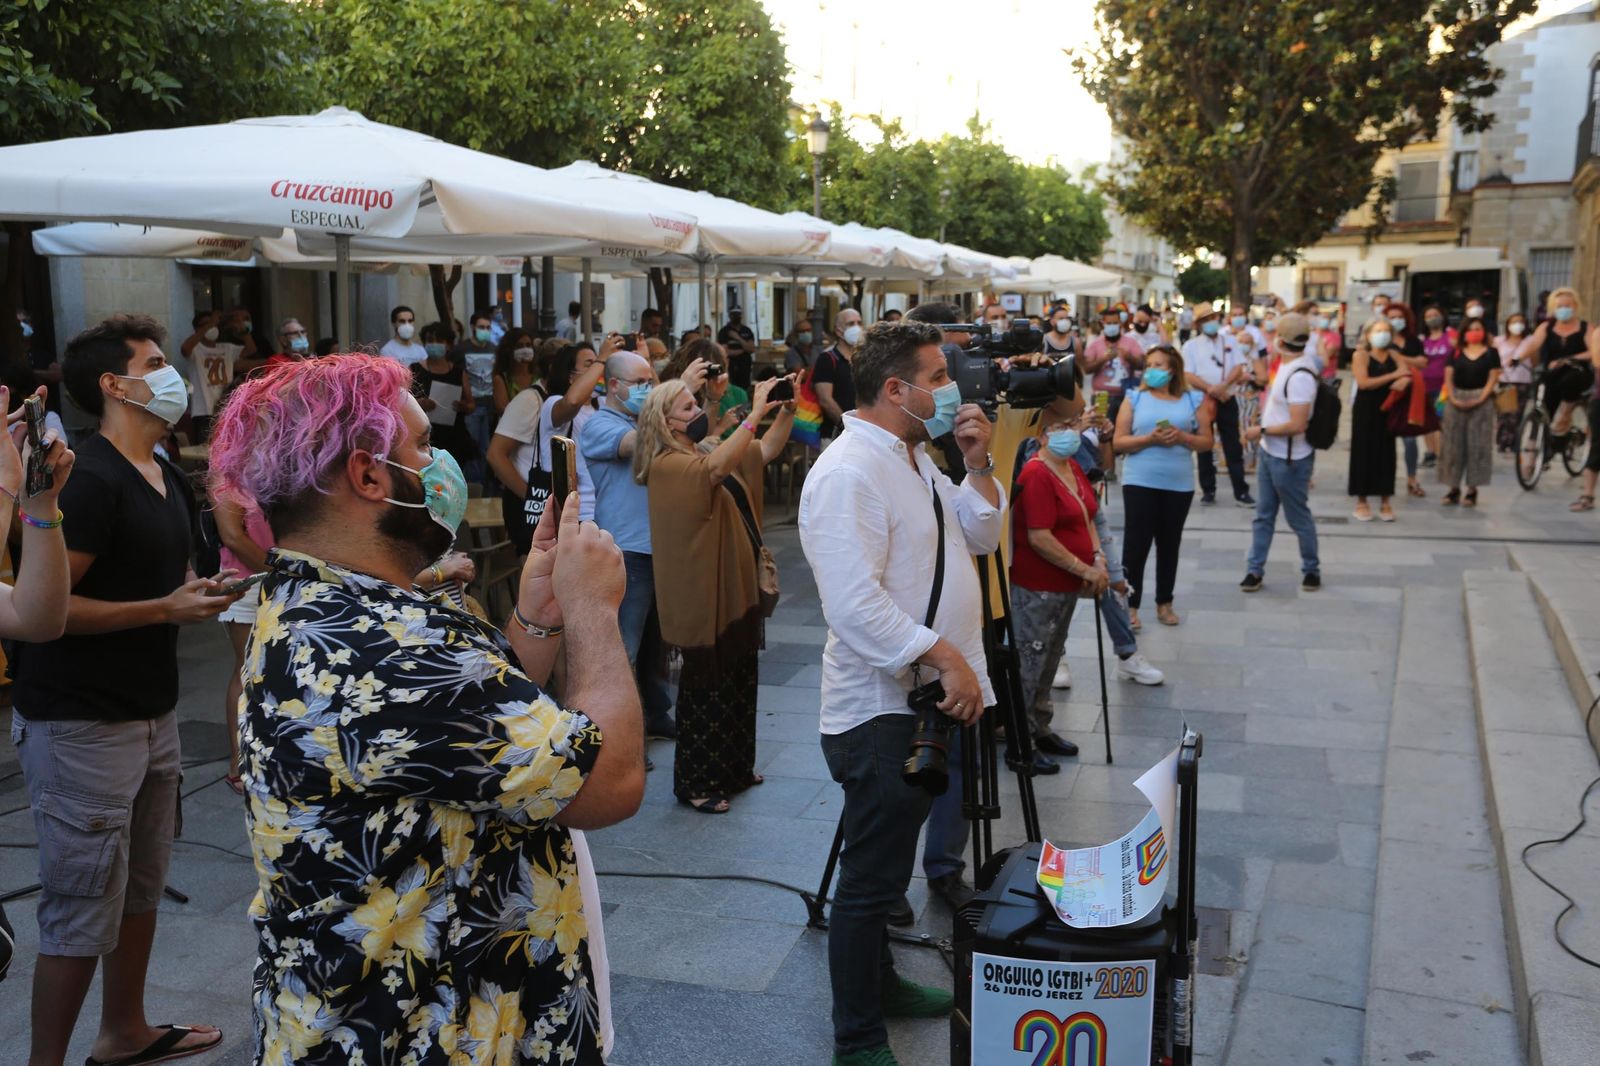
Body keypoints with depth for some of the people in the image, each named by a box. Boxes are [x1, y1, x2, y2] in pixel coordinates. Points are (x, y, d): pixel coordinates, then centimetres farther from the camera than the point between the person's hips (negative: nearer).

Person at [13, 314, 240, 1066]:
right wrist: (166, 609, -22)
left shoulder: (168, 479, 13)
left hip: (153, 714, 9)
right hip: (81, 726, -9)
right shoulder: (90, 480, -18)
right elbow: (41, 609, -22)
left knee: (142, 889, 18)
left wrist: (205, 589, 6)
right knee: (81, 915, 0)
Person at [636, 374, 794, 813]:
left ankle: (734, 769, 31)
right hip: (704, 594, -9)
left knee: (738, 684, 17)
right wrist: (755, 412, -35)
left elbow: (766, 451, 12)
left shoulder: (708, 452, 10)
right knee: (706, 691, 0)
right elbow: (716, 468, -35)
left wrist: (787, 410, -4)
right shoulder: (667, 465, -17)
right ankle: (695, 783, 12)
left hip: (737, 586, 9)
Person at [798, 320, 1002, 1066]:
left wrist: (978, 465, 1)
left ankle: (881, 984, 40)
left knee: (889, 863, 23)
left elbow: (981, 538, 15)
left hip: (927, 698, 10)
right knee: (871, 879, 1)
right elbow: (857, 605, -28)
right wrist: (945, 656, -27)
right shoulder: (848, 474, -20)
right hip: (881, 709, -10)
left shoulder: (915, 459, 11)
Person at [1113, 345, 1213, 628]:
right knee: (1136, 543, -2)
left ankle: (1164, 603, 24)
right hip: (1140, 482, -2)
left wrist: (1182, 438, -14)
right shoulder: (1135, 398, 0)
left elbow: (1207, 442, 4)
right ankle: (1130, 606, 5)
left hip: (1179, 484, 2)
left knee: (1169, 544, 12)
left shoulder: (1193, 399, 4)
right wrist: (1149, 439, -18)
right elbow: (1118, 443, -3)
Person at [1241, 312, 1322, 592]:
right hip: (1271, 453, 9)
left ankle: (1311, 570, 25)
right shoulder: (1290, 364, 4)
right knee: (1263, 516, 13)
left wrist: (1262, 430, -20)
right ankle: (1255, 570, 20)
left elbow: (1297, 424, -30)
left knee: (1299, 518, 8)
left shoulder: (1299, 375, -26)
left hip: (1289, 460, -9)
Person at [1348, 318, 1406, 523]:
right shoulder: (1360, 355, -5)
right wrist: (1393, 376, -16)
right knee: (1364, 453, -1)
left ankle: (1385, 501, 11)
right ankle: (1361, 501, 6)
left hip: (1387, 411, 4)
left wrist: (1404, 381, -25)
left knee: (1386, 454, 5)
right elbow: (1364, 383, -17)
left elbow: (1408, 374, -1)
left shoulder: (1393, 355, 9)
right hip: (1365, 411, -4)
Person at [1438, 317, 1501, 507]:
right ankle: (1454, 488, 7)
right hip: (1456, 401, 2)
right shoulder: (1456, 354, 11)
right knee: (1453, 444, 1)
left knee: (1476, 445, -3)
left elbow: (1493, 379, -2)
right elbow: (1448, 378, 5)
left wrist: (1480, 399, -15)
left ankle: (1472, 490, 1)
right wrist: (1453, 398, -11)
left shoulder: (1491, 353, 6)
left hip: (1480, 402, -2)